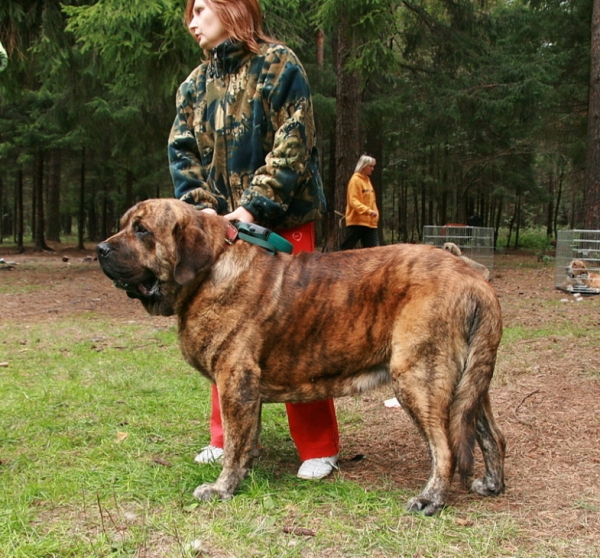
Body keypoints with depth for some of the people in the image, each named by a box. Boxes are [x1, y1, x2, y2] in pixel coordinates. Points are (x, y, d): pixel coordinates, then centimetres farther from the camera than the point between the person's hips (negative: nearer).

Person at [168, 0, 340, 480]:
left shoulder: (278, 64, -4)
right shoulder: (196, 84, 13)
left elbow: (293, 146, -12)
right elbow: (183, 151, 7)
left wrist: (254, 206, -20)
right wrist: (201, 205, -11)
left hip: (282, 222, -5)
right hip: (221, 226, 6)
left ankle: (319, 446, 8)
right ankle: (228, 438, 22)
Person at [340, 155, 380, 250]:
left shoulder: (367, 180, 18)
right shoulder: (355, 180, -9)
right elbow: (353, 201, -19)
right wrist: (368, 210, -31)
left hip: (370, 223, 8)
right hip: (356, 221, -8)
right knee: (346, 248, -2)